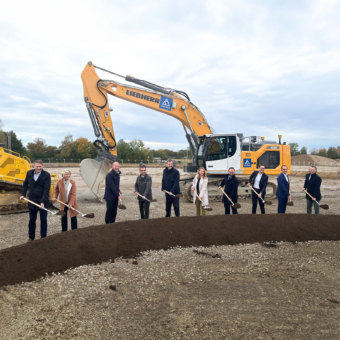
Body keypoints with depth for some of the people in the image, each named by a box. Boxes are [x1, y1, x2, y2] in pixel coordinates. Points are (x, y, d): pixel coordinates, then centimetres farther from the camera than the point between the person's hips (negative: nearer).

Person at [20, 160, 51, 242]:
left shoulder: (46, 175, -12)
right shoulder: (29, 173, 2)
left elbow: (46, 190, -16)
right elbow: (25, 184, 16)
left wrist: (43, 202, -23)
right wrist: (23, 194, 5)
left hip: (43, 201, -3)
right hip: (32, 201, 4)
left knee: (43, 220, 6)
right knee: (32, 220, 13)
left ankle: (43, 237, 18)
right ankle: (31, 237, 26)